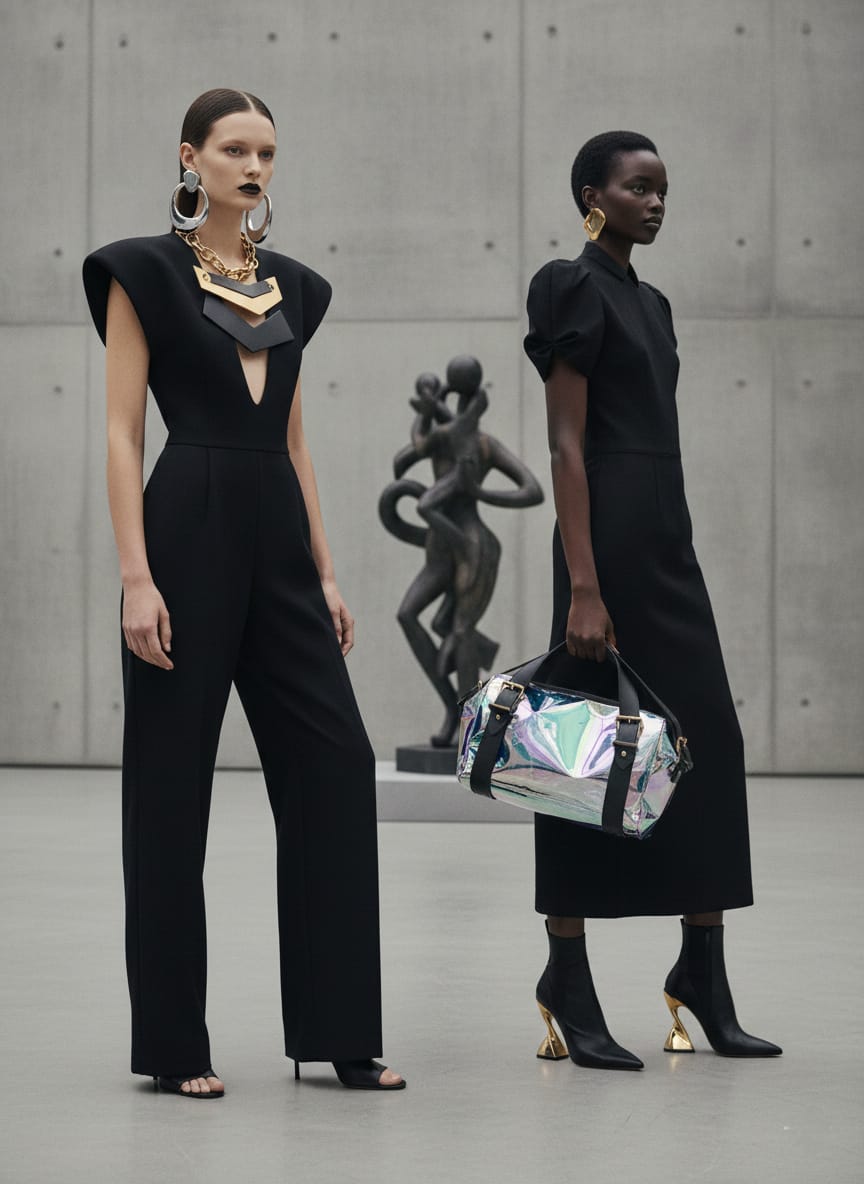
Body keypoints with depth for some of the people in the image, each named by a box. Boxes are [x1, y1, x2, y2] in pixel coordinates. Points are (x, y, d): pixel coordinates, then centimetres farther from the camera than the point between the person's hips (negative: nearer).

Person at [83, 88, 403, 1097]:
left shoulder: (290, 287, 15)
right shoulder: (145, 273, -2)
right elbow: (121, 433, -8)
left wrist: (325, 570, 11)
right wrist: (136, 576, -16)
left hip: (278, 541, 6)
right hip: (187, 530, -6)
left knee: (334, 760, -1)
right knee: (171, 780, 0)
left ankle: (337, 1032, 5)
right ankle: (172, 1042, 8)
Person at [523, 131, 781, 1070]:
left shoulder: (650, 303, 18)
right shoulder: (577, 292, -8)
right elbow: (565, 445, -14)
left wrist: (671, 558, 18)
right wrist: (583, 588, -20)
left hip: (668, 542, 9)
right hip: (608, 541, -9)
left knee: (707, 740, 5)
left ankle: (704, 972, 11)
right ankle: (568, 985, 5)